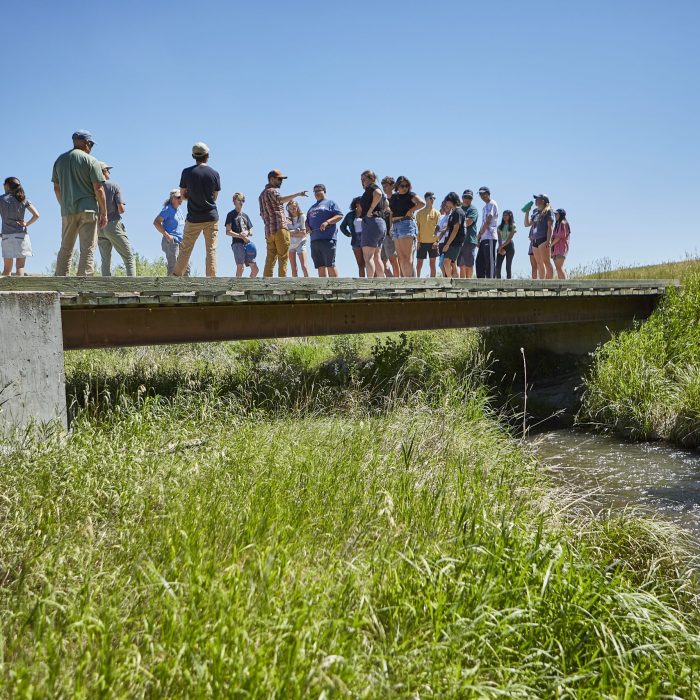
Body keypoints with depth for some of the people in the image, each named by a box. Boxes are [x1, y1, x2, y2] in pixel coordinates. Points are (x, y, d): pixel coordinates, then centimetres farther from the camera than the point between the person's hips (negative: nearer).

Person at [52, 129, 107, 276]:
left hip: (67, 211, 5)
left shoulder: (60, 160, 11)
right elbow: (98, 189, -8)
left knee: (65, 249, 13)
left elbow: (56, 188, 14)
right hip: (87, 209, -5)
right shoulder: (91, 161, -5)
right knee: (87, 249, -3)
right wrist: (104, 213, -3)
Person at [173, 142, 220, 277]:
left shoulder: (187, 172, -3)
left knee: (185, 249, 8)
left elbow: (183, 196, 3)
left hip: (193, 218, 0)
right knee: (211, 250, 2)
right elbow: (214, 197, 7)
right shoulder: (214, 173, -2)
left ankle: (176, 276, 13)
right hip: (211, 217, 0)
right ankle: (211, 278, -2)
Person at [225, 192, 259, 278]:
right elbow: (228, 232, -4)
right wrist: (242, 236, -12)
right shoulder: (231, 214, 5)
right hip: (237, 243, -6)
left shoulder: (245, 215, 23)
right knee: (240, 267, -21)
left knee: (255, 269, -1)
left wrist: (247, 233, -2)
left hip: (247, 244, 6)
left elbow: (251, 232, 22)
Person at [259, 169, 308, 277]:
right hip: (280, 228, -8)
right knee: (283, 258, -8)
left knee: (270, 259, 6)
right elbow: (281, 199, -25)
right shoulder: (273, 190, -2)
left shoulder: (262, 194, 25)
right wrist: (298, 194, -34)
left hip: (268, 231, 8)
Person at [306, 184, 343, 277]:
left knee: (330, 265, -11)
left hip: (327, 239, -7)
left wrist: (327, 222, -17)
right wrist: (307, 227, 6)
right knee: (320, 266, 2)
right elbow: (307, 221, 30)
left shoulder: (330, 203, 9)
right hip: (314, 240, 7)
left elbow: (339, 216, -3)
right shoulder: (312, 207, 29)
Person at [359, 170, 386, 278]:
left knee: (368, 256, -13)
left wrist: (370, 210, -21)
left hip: (371, 222, -10)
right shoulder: (377, 189, 23)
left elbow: (378, 194, -27)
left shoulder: (372, 187, -4)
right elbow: (386, 206, 34)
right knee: (377, 257, 12)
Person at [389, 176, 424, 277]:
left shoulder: (410, 195, -2)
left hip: (407, 224, -8)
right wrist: (391, 226, 14)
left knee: (407, 258, -14)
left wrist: (411, 211, -11)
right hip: (395, 226, 8)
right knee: (401, 258, 4)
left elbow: (422, 203, -19)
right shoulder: (393, 197, 18)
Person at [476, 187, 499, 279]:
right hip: (483, 238, 9)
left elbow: (488, 222, -12)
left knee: (490, 262, -9)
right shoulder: (485, 207, 23)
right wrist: (479, 238, 14)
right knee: (480, 262, 7)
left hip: (490, 237, -9)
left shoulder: (492, 204, -5)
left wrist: (479, 234, -8)